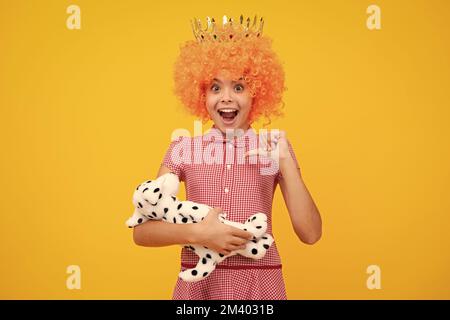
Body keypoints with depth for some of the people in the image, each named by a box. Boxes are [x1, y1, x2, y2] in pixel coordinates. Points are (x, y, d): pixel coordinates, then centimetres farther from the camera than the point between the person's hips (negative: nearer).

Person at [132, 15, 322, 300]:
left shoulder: (275, 148, 0)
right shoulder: (183, 148, -1)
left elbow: (310, 234, -6)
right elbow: (141, 231, -3)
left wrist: (285, 163, -15)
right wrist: (196, 233, -19)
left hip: (259, 285, 0)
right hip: (197, 284, 0)